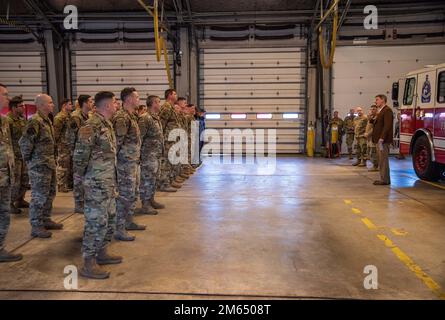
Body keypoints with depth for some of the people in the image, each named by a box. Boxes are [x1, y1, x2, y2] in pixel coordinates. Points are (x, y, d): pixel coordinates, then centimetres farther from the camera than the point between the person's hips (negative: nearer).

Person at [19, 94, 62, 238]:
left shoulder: (47, 120, 12)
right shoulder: (35, 121, -17)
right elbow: (25, 142, -21)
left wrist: (52, 160, 15)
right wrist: (28, 159, -11)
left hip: (49, 164, 9)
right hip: (39, 166, -9)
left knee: (50, 194, 17)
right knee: (39, 196, -1)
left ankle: (45, 220, 30)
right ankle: (36, 226, 9)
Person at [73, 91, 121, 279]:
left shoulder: (107, 124, 12)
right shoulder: (92, 125, -18)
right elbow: (80, 153, -20)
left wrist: (113, 181, 15)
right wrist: (81, 175, -9)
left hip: (109, 182, 10)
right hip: (96, 184, -10)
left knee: (110, 219, 17)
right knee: (96, 222, -4)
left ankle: (102, 253, 31)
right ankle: (88, 264, 6)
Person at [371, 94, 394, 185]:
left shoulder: (387, 110, -11)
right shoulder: (381, 111, 21)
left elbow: (387, 126, -20)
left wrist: (381, 138, -24)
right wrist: (371, 119, 6)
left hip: (384, 140, -10)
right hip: (379, 140, 10)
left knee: (383, 160, -7)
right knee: (381, 160, 12)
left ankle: (385, 180, -3)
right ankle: (383, 178, 19)